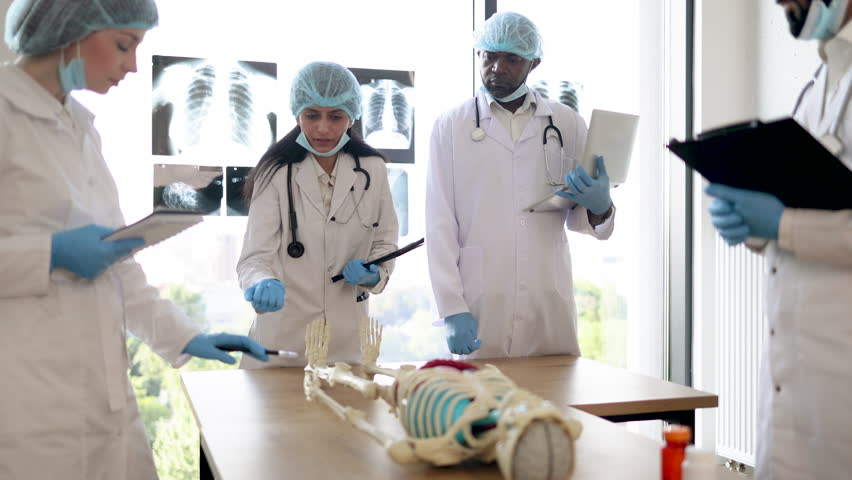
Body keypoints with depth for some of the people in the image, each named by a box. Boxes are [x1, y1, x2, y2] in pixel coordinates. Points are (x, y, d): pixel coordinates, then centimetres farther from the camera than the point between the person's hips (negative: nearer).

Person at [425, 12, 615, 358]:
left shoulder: (567, 124, 9)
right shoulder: (451, 126, 4)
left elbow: (578, 219, 13)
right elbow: (440, 225, -1)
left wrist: (599, 208, -10)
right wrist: (452, 309, -10)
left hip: (551, 309, 2)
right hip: (479, 313, -1)